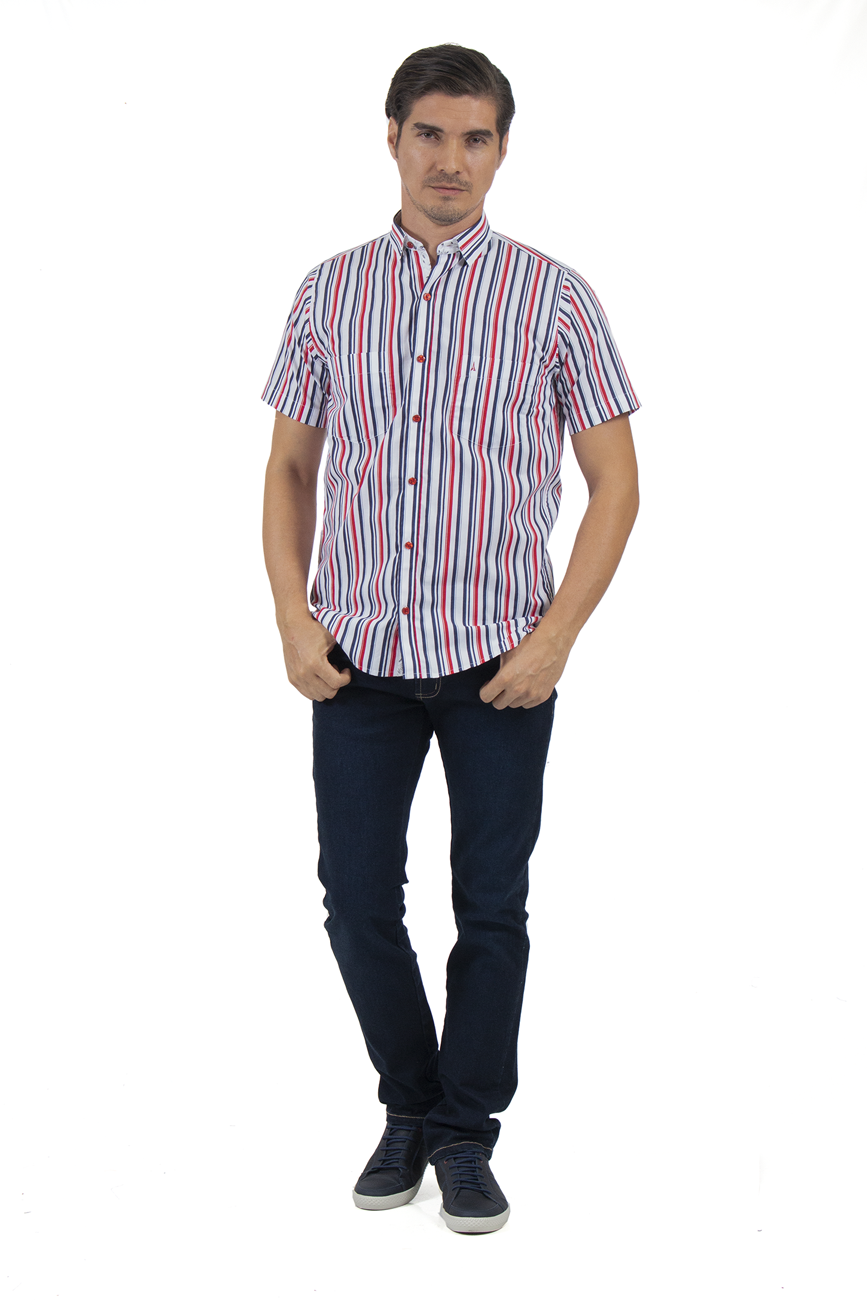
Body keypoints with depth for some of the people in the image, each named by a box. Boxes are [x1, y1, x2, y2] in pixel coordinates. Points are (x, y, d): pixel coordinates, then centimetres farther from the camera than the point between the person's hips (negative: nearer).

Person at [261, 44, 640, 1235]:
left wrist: (557, 635, -11)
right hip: (359, 655, 2)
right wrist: (293, 621, -2)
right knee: (358, 899, 6)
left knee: (492, 906, 5)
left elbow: (615, 480, -2)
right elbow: (290, 467, 10)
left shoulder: (555, 298, -2)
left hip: (500, 657, -2)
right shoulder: (330, 293, 5)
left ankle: (467, 1135, 21)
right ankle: (410, 1111, 27)